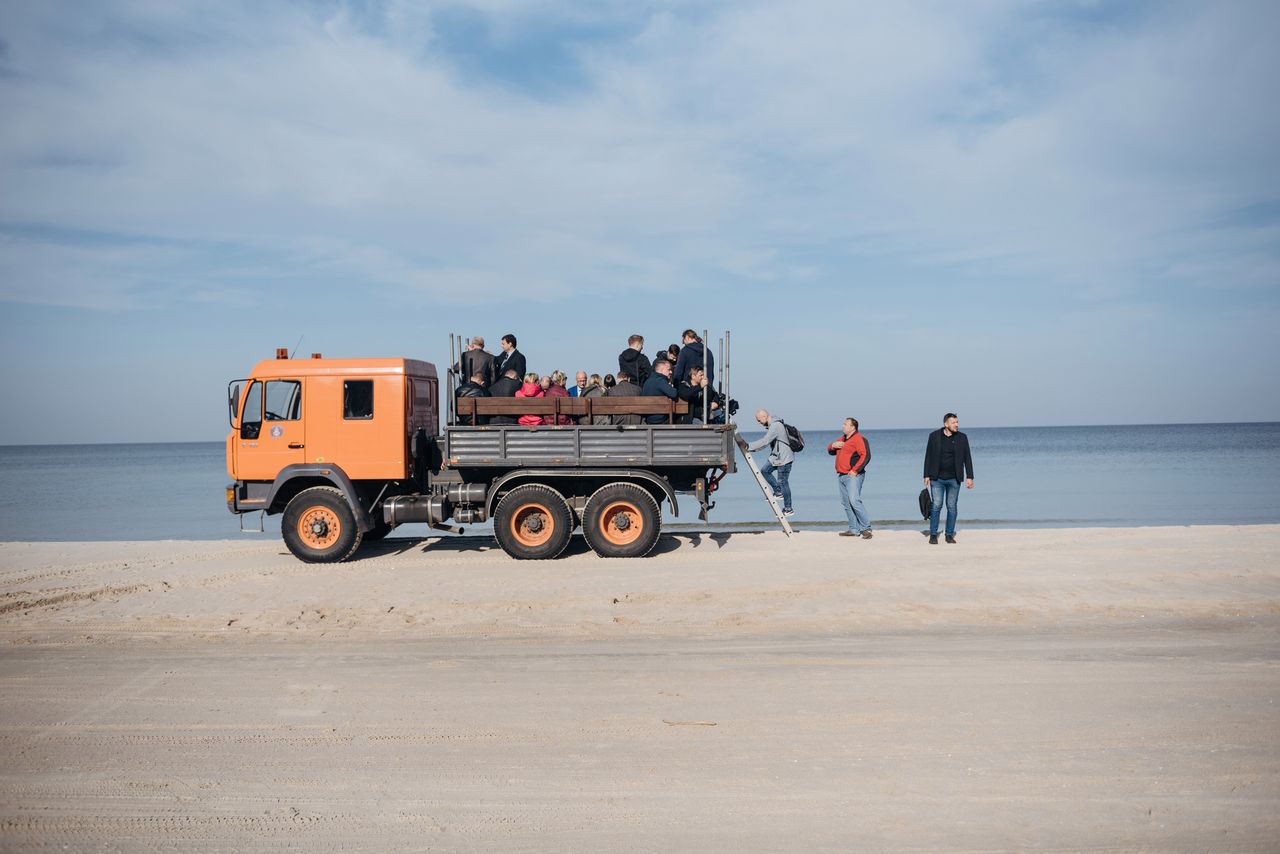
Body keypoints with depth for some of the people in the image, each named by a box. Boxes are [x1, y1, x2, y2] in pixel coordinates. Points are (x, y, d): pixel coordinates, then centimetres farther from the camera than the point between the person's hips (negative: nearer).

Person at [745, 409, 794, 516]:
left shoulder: (775, 426, -21)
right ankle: (778, 492, 18)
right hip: (777, 457, 10)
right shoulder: (771, 426, 11)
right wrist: (752, 448, 2)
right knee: (764, 470, 13)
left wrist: (749, 447, -25)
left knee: (782, 482, -6)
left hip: (784, 458, -10)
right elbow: (765, 441, 14)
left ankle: (788, 509, 2)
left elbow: (765, 441, -28)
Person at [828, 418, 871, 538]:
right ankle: (854, 529, 14)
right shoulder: (843, 439, 21)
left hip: (853, 476, -10)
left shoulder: (859, 439, -9)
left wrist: (855, 470, -20)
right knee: (846, 503, 9)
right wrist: (833, 445, 4)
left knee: (854, 500, -20)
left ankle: (866, 528, -14)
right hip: (841, 476, 10)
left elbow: (866, 456, -18)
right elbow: (830, 451, 28)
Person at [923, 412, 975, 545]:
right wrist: (926, 475, -1)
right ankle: (933, 535, 1)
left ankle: (950, 535, 12)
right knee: (936, 505, -6)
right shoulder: (934, 436, 0)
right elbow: (928, 457, 3)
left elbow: (967, 458, 5)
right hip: (937, 479, -1)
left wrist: (969, 477, -1)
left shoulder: (962, 438, 3)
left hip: (954, 479, 1)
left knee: (952, 506, 4)